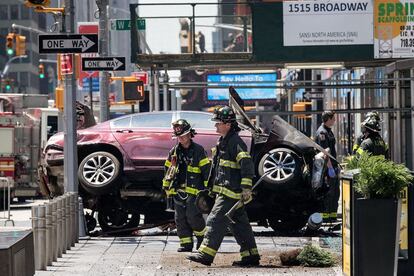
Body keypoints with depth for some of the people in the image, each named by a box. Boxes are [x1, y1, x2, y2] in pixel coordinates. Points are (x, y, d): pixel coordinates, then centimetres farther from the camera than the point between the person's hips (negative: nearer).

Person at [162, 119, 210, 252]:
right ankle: (186, 244, 9)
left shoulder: (198, 150, -3)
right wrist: (167, 187, 19)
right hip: (178, 191, 6)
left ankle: (202, 236, 11)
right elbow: (168, 170, 21)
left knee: (193, 216, -13)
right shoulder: (174, 152, 12)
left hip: (193, 191, -5)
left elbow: (206, 170, -4)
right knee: (180, 218, 3)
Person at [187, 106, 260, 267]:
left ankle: (206, 254, -11)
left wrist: (246, 187, -26)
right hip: (224, 192, 10)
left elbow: (247, 164, -22)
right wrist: (212, 187, 30)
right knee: (239, 224, 11)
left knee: (216, 220, -11)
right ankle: (251, 256, 15)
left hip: (231, 193, -10)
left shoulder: (235, 142, -14)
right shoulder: (223, 141, 18)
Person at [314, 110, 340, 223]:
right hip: (327, 167, -10)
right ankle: (324, 215, -3)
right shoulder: (322, 132, -15)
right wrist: (330, 167, -24)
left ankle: (333, 214, 17)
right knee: (328, 192, -7)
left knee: (335, 191, 12)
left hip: (332, 166, 10)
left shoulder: (329, 131, 17)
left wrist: (336, 165, 25)